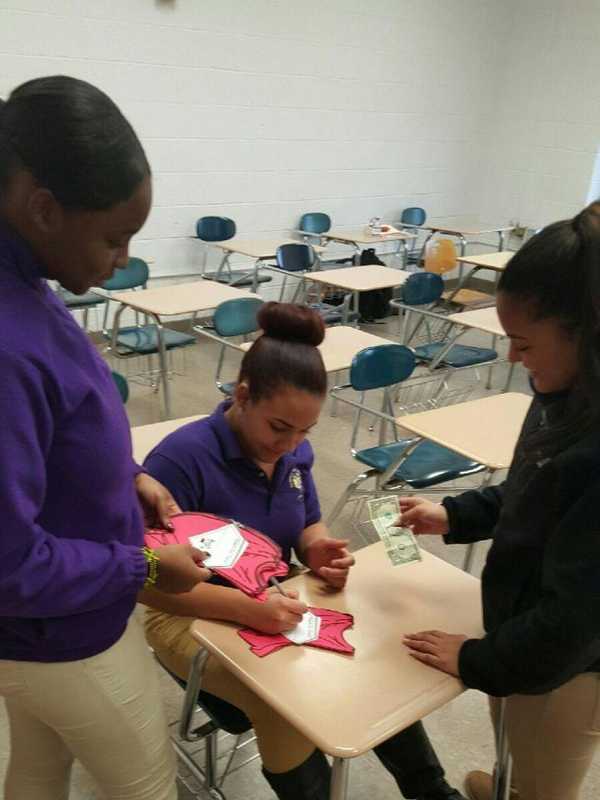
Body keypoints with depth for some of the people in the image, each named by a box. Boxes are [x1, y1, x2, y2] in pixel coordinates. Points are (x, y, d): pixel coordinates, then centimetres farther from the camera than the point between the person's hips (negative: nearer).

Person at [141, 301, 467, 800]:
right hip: (193, 616, -6)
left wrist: (318, 552, -15)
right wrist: (246, 607, -38)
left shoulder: (295, 452, -5)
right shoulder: (183, 458, -26)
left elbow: (308, 524, 10)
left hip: (275, 603, 6)